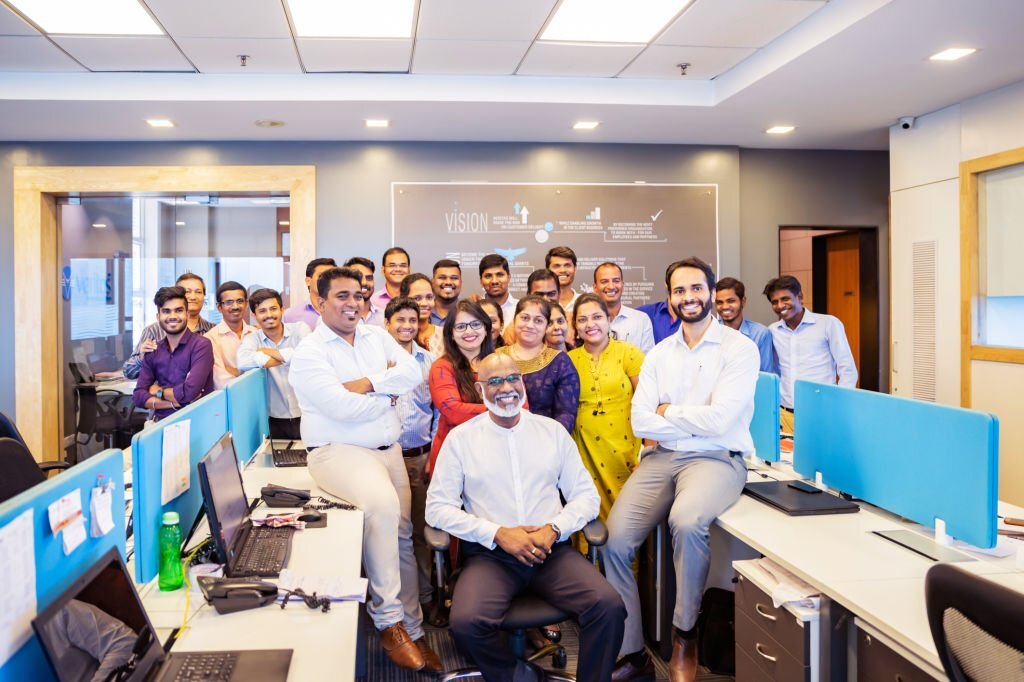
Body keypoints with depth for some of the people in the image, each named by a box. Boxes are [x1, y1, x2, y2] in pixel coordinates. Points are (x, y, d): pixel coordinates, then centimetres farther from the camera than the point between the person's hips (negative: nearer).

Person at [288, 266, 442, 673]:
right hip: (339, 451, -6)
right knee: (382, 503, -32)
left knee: (401, 532, 4)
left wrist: (368, 383, -15)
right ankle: (389, 621, -21)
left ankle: (411, 629, 15)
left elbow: (412, 372, -2)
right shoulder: (310, 353, -6)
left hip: (389, 449, 7)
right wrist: (390, 394, -3)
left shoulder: (377, 336, 12)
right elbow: (343, 407, -18)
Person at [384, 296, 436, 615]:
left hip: (421, 457, 2)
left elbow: (439, 409, 12)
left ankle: (424, 595, 18)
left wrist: (436, 453, 4)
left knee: (422, 528, 7)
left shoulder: (429, 361, 9)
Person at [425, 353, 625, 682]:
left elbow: (586, 495, 10)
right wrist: (499, 534, -11)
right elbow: (437, 507, 0)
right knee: (465, 622, -30)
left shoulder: (552, 430, 12)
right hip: (489, 554, -1)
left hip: (551, 551, 1)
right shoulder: (461, 437, 6)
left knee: (609, 606, -24)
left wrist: (553, 529, -9)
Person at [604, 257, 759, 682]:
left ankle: (684, 639, -10)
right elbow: (640, 423, 2)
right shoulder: (658, 355, 13)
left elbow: (719, 420, -14)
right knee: (615, 540, -14)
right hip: (662, 459, 5)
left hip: (716, 458, -4)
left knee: (686, 521, -35)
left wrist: (667, 412, 0)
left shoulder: (739, 348, -2)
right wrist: (696, 422, -8)